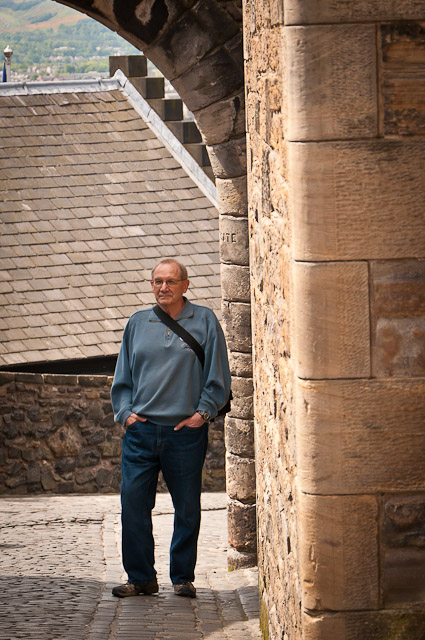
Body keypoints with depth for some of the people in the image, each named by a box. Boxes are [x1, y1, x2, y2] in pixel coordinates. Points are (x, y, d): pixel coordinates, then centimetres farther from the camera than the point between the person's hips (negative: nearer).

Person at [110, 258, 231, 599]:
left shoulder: (204, 321, 3)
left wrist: (203, 412, -5)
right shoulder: (138, 323, 11)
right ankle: (141, 577, 9)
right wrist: (125, 412, 3)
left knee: (187, 509, 4)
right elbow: (123, 377, 17)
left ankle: (183, 577, 16)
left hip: (186, 432, -2)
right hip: (141, 430, 2)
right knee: (133, 504, -2)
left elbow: (218, 377, 4)